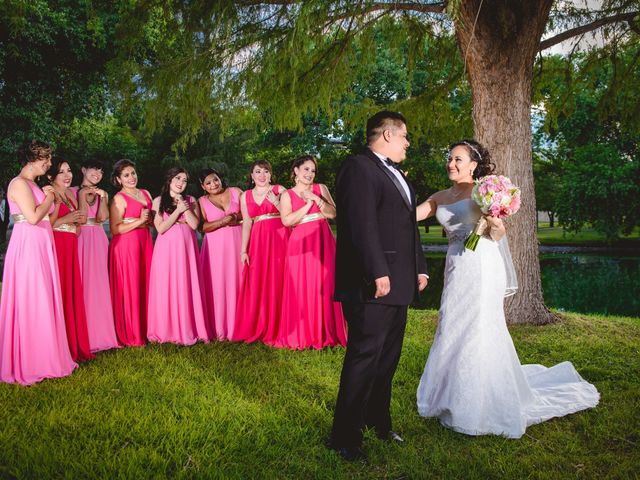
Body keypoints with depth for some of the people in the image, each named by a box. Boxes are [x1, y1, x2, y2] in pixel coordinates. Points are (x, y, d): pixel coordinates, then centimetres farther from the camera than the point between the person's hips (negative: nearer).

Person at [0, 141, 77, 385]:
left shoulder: (33, 185, 18)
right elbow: (33, 217, -20)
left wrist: (52, 198, 9)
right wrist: (49, 198, -6)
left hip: (41, 247, 9)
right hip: (28, 248, -9)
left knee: (42, 300, 10)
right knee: (30, 303, -4)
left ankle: (42, 357, 18)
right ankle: (28, 364, 4)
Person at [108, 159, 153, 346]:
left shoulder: (145, 194, 14)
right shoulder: (119, 199, -5)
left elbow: (153, 219, 22)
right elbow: (114, 228, -13)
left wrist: (148, 220, 0)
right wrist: (139, 221, -14)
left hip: (145, 243, 6)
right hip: (126, 246, -6)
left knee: (145, 286, 7)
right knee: (129, 289, -2)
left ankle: (144, 329, 15)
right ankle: (130, 335, 6)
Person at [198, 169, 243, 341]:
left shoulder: (235, 192, 7)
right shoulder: (202, 201, 5)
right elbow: (202, 227, -6)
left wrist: (238, 218, -10)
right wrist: (224, 221, -15)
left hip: (237, 243, 1)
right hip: (215, 247, 0)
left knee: (237, 282, 1)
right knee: (217, 285, -1)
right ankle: (218, 328, 7)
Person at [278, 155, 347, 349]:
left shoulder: (321, 188, 11)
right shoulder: (287, 195, 7)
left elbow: (333, 213, 2)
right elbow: (286, 220, -8)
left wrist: (316, 199, -10)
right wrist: (308, 205, -8)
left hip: (322, 242, 1)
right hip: (300, 244, -1)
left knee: (324, 286, -1)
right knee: (301, 288, -2)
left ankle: (326, 332, 9)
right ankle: (302, 335, 9)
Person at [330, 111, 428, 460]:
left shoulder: (395, 173, 21)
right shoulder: (359, 168, -11)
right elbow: (362, 224, -22)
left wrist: (419, 267, 20)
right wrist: (378, 273, -26)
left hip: (398, 285, 10)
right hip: (372, 286, -10)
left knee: (387, 360, 18)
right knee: (364, 359, -3)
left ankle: (378, 421, 34)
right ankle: (346, 436, 10)